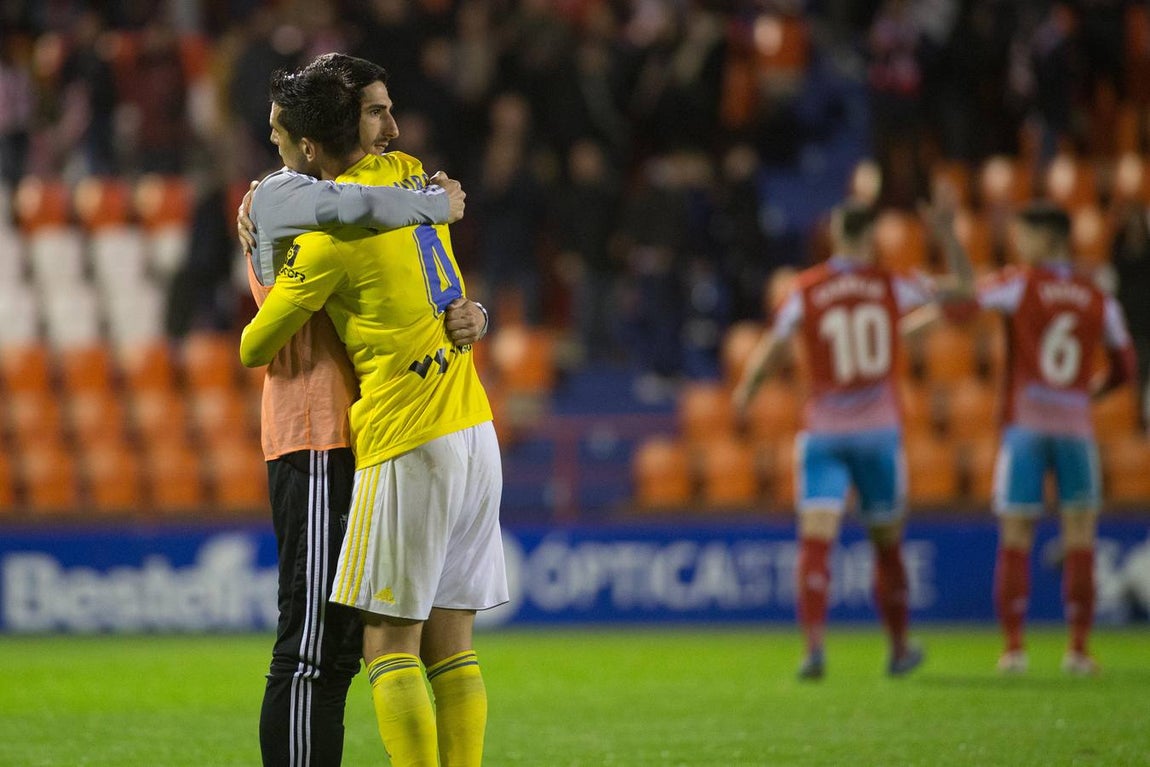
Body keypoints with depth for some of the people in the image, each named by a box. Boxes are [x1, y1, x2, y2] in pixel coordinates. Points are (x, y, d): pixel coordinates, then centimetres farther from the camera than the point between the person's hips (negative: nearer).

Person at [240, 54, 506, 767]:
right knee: (452, 647, 8)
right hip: (476, 432, 7)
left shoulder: (330, 234, -12)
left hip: (408, 447, -7)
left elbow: (255, 349, -4)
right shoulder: (410, 172, 8)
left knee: (392, 646, -4)